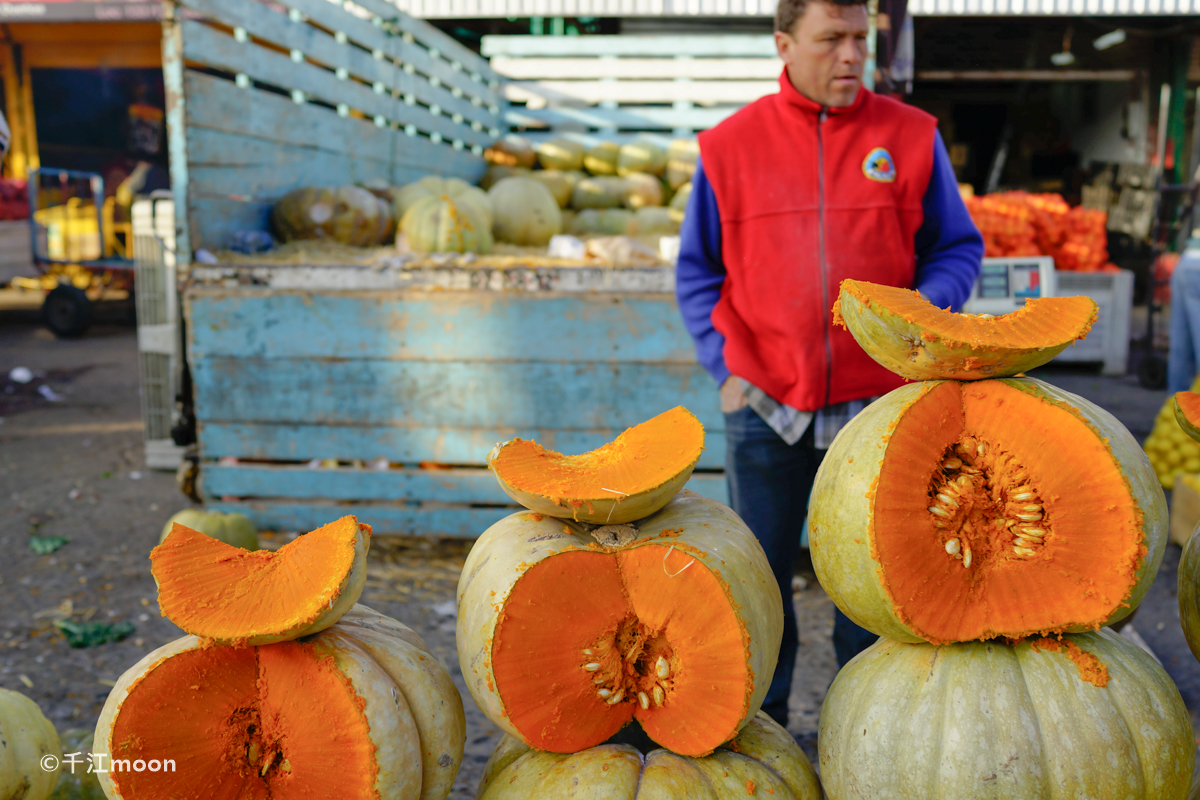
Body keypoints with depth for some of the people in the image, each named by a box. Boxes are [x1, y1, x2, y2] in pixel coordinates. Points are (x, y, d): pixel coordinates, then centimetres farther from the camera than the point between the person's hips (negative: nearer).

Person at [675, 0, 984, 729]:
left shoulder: (912, 137, 3)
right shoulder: (730, 145, 2)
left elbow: (959, 248, 10)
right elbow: (698, 271, 8)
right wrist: (726, 366, -2)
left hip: (877, 404, 0)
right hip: (764, 406, 0)